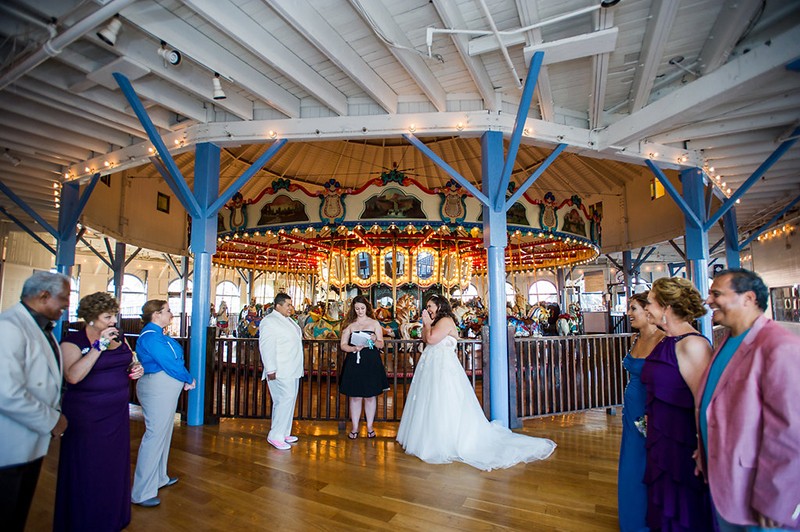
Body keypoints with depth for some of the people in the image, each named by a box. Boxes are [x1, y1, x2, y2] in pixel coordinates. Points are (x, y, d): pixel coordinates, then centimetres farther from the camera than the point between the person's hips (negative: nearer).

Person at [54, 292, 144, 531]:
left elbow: (130, 363, 22)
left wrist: (136, 368, 0)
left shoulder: (119, 338, 7)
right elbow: (73, 376, -26)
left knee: (115, 469, 15)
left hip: (117, 415, 6)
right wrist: (99, 346, -27)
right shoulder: (73, 342, -11)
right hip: (86, 418, -6)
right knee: (87, 473, 5)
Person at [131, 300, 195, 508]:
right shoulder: (150, 336, -18)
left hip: (164, 389, 11)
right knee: (155, 435, -6)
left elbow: (175, 359, 11)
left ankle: (159, 478, 35)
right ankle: (142, 493, 4)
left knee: (163, 433, 20)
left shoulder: (157, 334, 13)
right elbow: (170, 363, -21)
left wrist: (185, 379, -1)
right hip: (157, 388, -11)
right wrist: (189, 379, -8)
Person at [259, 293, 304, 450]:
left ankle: (284, 433, 23)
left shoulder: (288, 320, 16)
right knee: (285, 400, -11)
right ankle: (275, 436, 0)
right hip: (280, 372, -9)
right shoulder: (269, 321, -12)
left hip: (292, 370, 9)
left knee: (289, 400, 13)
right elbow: (266, 347, -17)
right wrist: (271, 370, -20)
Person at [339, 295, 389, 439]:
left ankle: (370, 427, 20)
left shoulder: (374, 323, 6)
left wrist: (374, 341, -18)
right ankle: (355, 428, 17)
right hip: (354, 363, 0)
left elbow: (381, 344, 4)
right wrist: (354, 348, -15)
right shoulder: (350, 324, 7)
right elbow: (343, 345, 3)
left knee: (370, 395, 7)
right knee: (355, 396, 5)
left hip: (371, 363, 0)